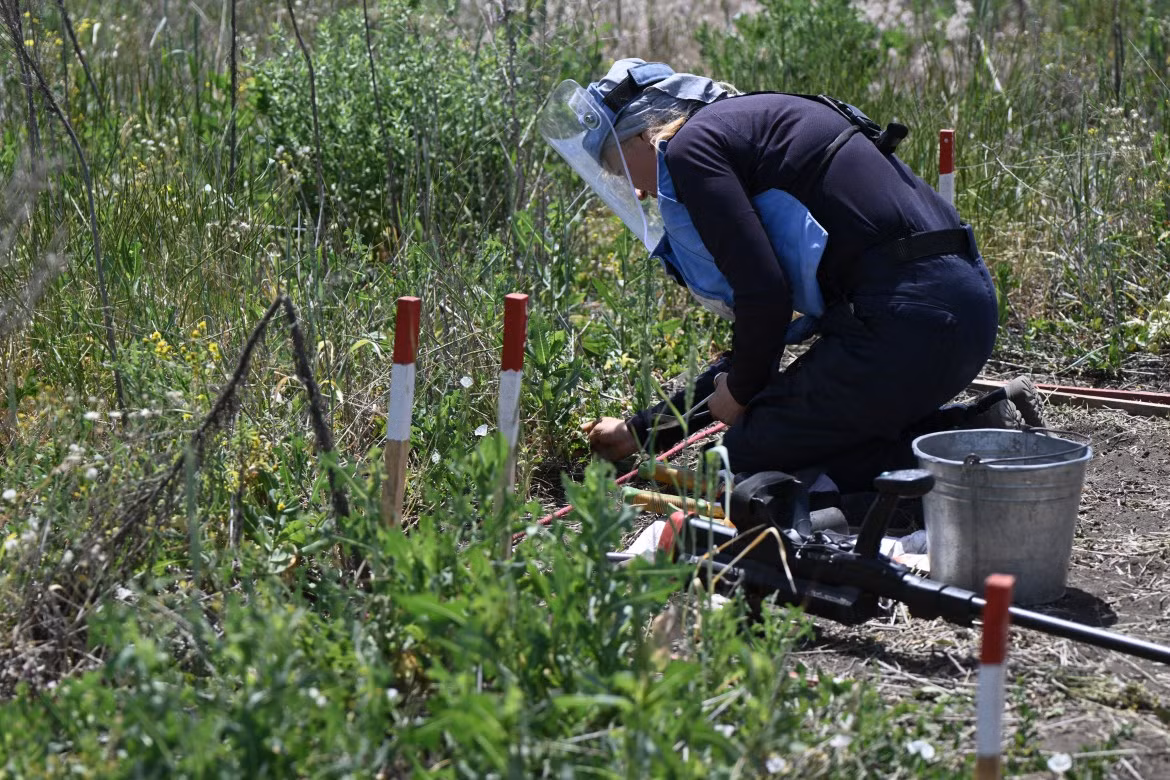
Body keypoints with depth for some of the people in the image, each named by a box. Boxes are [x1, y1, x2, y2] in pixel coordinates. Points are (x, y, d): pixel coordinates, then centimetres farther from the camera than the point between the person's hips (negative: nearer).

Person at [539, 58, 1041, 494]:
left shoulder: (691, 147, -2)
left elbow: (763, 296, -13)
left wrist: (740, 390, 7)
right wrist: (644, 431, 36)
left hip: (905, 319, -10)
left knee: (751, 455, 5)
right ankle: (982, 428, 10)